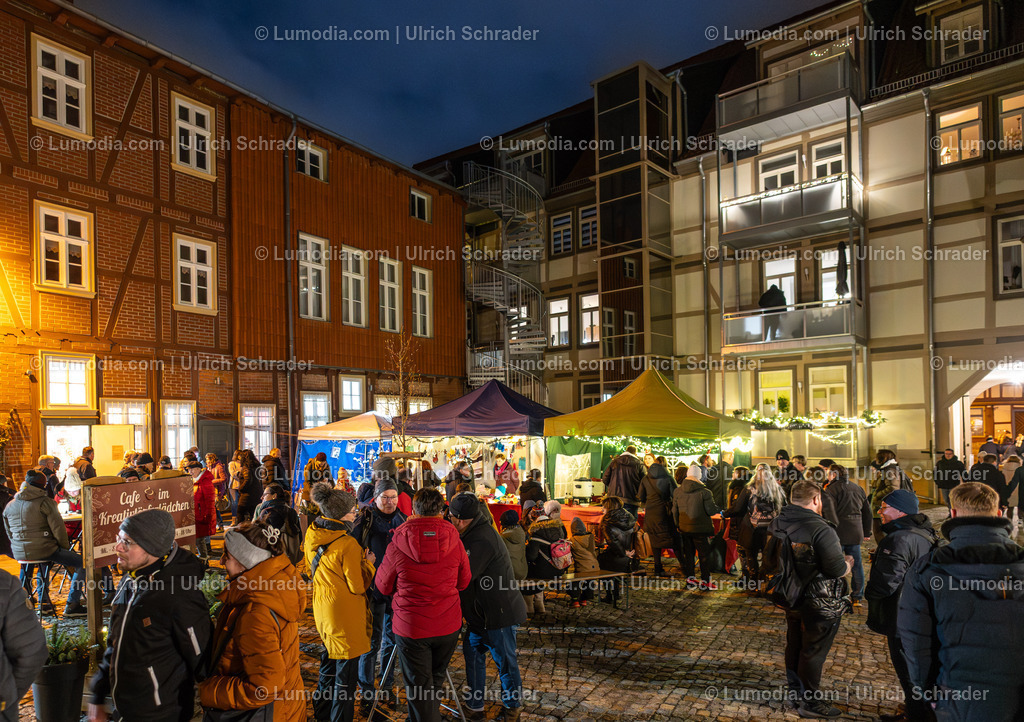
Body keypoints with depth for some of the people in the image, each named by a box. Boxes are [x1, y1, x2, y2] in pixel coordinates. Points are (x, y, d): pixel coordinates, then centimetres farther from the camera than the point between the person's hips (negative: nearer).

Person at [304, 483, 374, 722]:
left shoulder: (312, 535, -3)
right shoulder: (347, 544, -26)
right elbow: (358, 586, -19)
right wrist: (368, 563, -4)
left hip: (323, 607, 9)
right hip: (345, 614, -8)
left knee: (329, 658, 26)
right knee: (346, 669, 6)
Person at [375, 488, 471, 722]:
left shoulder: (398, 544, -14)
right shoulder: (454, 541, -9)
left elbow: (383, 587, -1)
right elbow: (464, 582, 4)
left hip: (411, 627, -3)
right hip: (449, 626, 3)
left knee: (419, 688, 9)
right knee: (436, 680, 24)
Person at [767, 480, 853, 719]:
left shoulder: (777, 524, -1)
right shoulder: (821, 529, -26)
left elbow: (770, 558, 11)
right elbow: (837, 569, -24)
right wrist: (848, 563, -2)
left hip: (791, 599, 7)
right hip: (819, 604, -7)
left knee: (794, 645, 21)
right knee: (813, 651, 8)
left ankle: (795, 691, 37)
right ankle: (810, 703, 22)